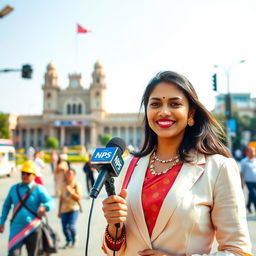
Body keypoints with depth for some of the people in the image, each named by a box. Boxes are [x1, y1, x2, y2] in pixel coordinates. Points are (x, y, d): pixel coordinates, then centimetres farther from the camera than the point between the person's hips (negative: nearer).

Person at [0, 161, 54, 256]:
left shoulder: (39, 189, -5)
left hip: (33, 229, -2)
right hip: (16, 229, 2)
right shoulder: (14, 188, 8)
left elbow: (50, 202, -18)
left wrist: (44, 207, -41)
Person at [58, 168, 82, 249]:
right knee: (64, 228, 5)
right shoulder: (64, 185, 8)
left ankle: (74, 238, 16)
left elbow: (79, 198, -11)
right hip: (64, 209, 4)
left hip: (74, 209, -4)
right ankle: (69, 242, 33)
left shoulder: (77, 185, -5)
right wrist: (59, 211, 15)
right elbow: (61, 198, 15)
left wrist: (70, 191, -21)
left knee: (71, 226, -17)